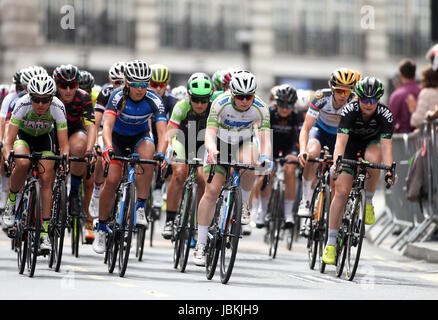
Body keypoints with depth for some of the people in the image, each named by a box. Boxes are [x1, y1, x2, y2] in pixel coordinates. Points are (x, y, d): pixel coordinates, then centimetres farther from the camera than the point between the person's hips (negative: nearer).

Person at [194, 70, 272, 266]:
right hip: (220, 142, -1)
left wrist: (266, 157, -54)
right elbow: (210, 132, -36)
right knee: (212, 191, -11)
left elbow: (265, 135, -33)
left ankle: (243, 205, -9)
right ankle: (201, 245, -4)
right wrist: (211, 150, -58)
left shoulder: (260, 108, -24)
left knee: (250, 163, -35)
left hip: (244, 143, 1)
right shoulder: (221, 104, -29)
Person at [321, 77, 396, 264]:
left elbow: (386, 144, -34)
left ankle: (368, 202, -14)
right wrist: (336, 163, -54)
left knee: (373, 158, -38)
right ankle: (331, 243, -8)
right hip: (350, 145, -1)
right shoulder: (349, 110, -29)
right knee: (342, 191, -14)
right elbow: (341, 141, -37)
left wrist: (389, 170, -48)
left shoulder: (385, 114, -27)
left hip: (371, 143, 1)